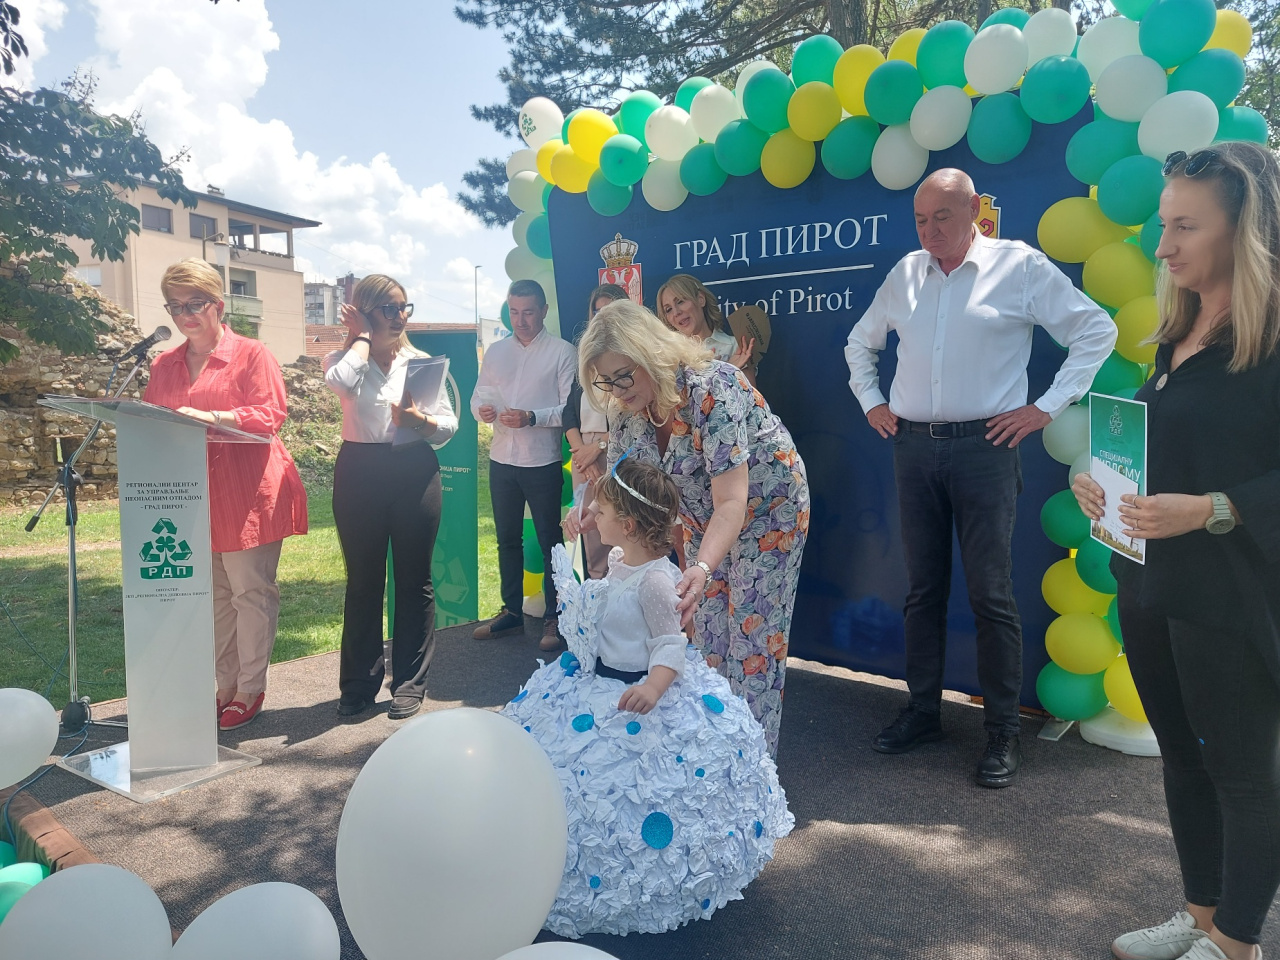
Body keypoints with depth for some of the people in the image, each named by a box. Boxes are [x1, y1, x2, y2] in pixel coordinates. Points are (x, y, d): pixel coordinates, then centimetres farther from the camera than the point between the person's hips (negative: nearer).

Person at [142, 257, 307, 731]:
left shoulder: (251, 354, -1)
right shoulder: (164, 364, 16)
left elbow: (270, 415, -11)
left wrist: (212, 417, -23)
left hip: (246, 494, -5)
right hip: (192, 495, 6)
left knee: (251, 592, -2)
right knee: (213, 595, 11)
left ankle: (250, 690, 10)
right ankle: (225, 687, 21)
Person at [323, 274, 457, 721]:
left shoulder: (421, 361, 7)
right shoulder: (345, 358, 3)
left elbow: (449, 425, 4)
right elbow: (340, 381, -23)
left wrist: (420, 420, -17)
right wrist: (363, 335, -9)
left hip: (415, 474, 1)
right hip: (359, 475, -1)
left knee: (414, 579, 6)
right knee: (363, 580, 8)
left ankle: (410, 682, 18)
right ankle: (359, 683, 22)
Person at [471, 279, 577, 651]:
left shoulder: (562, 352, -4)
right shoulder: (495, 351, 12)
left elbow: (571, 408, -10)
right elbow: (478, 395, 12)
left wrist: (531, 418, -22)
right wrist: (482, 409, -11)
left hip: (543, 463, -5)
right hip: (502, 460, 5)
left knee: (550, 541, 4)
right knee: (507, 539, 14)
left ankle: (554, 619, 14)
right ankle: (511, 612, 28)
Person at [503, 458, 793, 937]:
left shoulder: (654, 579, -28)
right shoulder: (618, 559, 1)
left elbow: (670, 645, -27)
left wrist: (653, 687, -40)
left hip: (639, 693, -10)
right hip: (599, 681, 10)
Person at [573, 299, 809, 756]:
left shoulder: (714, 390, -34)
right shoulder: (629, 413, -12)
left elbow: (731, 503, -38)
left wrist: (702, 569, -52)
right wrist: (588, 513, -25)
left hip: (766, 509, -6)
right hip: (702, 519, 7)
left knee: (753, 636, -1)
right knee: (706, 633, 10)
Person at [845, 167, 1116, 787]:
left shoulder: (1020, 266, 0)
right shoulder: (906, 273, 13)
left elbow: (1096, 330, 0)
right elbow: (860, 342, 26)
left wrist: (1047, 408, -5)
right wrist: (870, 402, 15)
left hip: (983, 446, -4)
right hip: (914, 447, 4)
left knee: (991, 593, -1)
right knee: (922, 588, 10)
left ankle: (1002, 732, 12)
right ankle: (922, 712, 23)